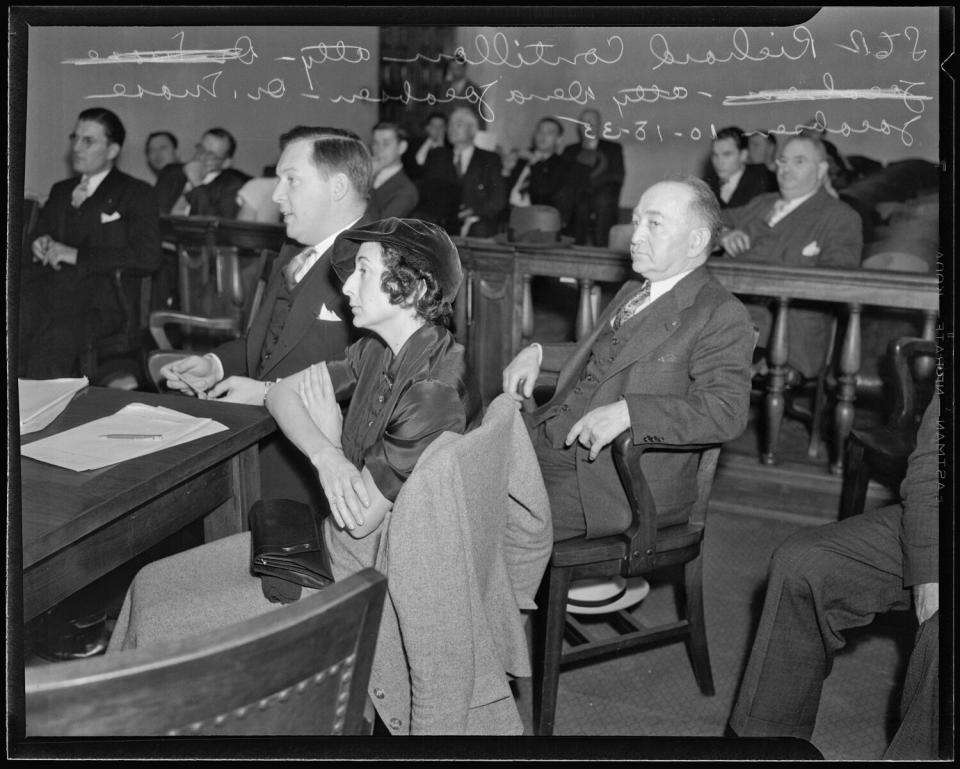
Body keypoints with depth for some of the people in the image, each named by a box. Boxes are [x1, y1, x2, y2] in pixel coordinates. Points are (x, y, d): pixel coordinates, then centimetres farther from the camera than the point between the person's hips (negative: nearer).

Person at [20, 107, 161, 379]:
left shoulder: (137, 194, 6)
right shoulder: (60, 190, 26)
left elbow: (147, 255, -7)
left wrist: (76, 255, -9)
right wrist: (40, 245, 5)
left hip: (94, 304, -5)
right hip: (46, 293, 5)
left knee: (53, 341, -31)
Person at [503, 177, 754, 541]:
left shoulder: (721, 316, -8)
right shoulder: (631, 292, 19)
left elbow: (727, 410, -22)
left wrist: (626, 411, -30)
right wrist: (537, 353, 18)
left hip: (623, 479, -8)